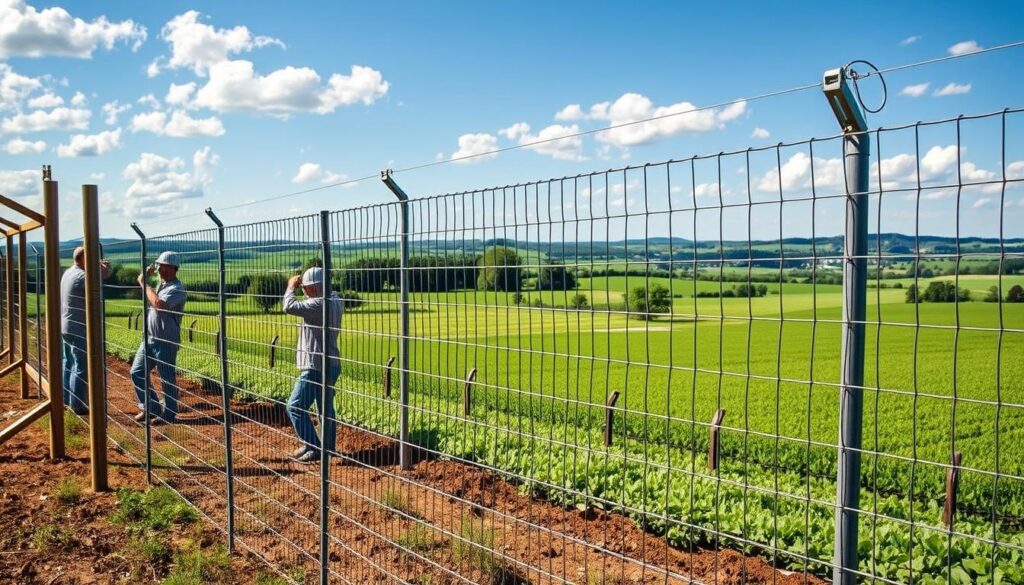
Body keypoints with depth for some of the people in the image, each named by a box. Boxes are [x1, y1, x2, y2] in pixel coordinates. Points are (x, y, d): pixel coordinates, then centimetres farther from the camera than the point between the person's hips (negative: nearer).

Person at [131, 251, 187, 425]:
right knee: (137, 372, 13)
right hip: (149, 339, 9)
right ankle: (150, 408, 25)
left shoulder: (177, 288, -16)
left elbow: (158, 304, -29)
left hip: (166, 342, -9)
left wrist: (144, 284, -20)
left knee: (167, 378, 1)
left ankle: (169, 414, 14)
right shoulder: (161, 284, 13)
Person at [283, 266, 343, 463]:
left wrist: (291, 286, -10)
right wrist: (300, 285, 15)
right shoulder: (337, 303, 6)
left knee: (295, 407, -1)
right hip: (331, 364, 9)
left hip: (316, 367, -9)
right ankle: (328, 447, 27)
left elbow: (289, 307, -27)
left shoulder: (319, 304, -22)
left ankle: (313, 448, -2)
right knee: (326, 408, 18)